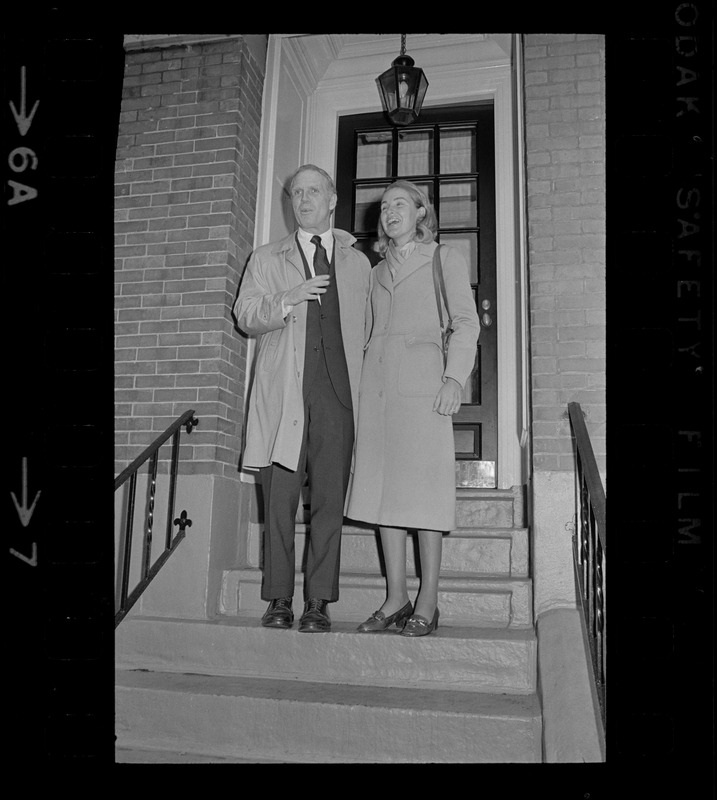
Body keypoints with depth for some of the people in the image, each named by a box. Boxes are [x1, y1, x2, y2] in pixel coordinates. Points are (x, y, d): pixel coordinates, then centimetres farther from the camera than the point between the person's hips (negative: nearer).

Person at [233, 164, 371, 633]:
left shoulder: (358, 263, 20)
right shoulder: (267, 260, 19)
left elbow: (366, 329, 18)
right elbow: (245, 316, 8)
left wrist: (363, 379, 5)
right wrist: (286, 300, -9)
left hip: (337, 390, 0)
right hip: (283, 393, 0)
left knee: (330, 498, -3)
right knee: (280, 498, -2)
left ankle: (319, 602, 3)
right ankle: (279, 600, 6)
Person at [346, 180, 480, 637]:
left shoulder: (445, 259, 11)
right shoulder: (378, 271, 25)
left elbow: (467, 322, 1)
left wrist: (454, 377, -13)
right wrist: (362, 384, 9)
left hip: (422, 380, -5)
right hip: (378, 383, 5)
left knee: (424, 484, -7)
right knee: (383, 487, 0)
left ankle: (428, 603, -2)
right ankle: (396, 597, 6)